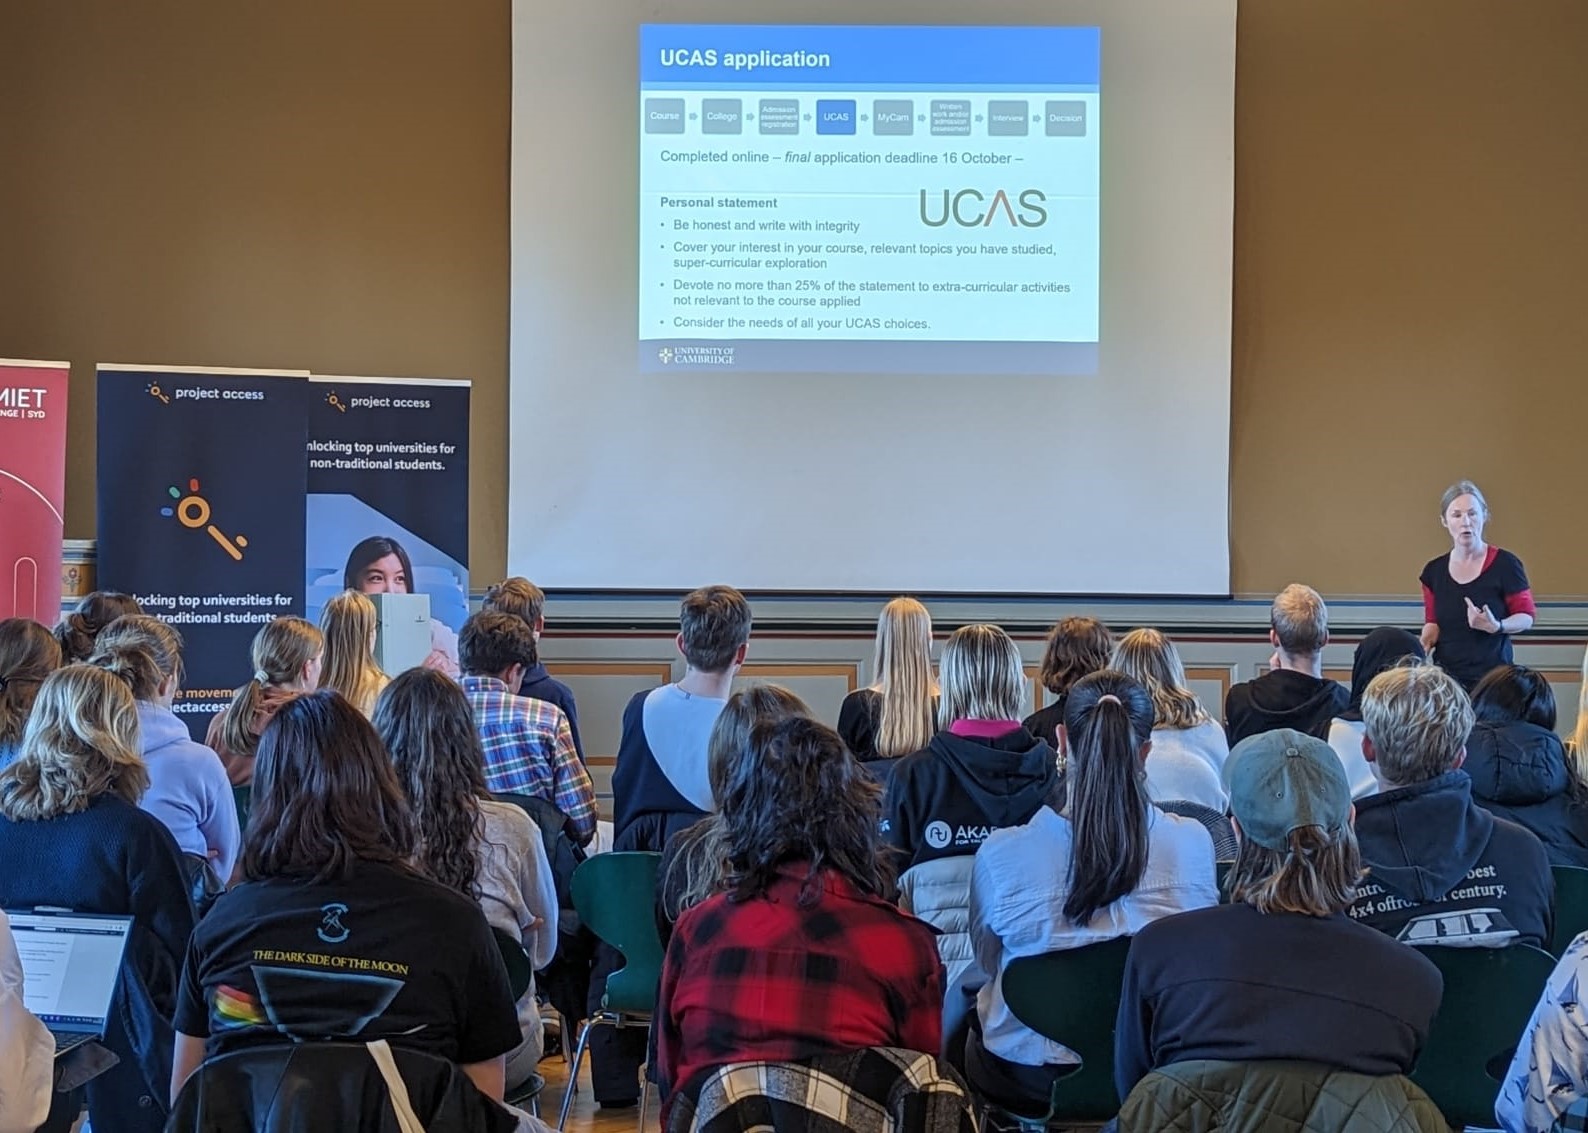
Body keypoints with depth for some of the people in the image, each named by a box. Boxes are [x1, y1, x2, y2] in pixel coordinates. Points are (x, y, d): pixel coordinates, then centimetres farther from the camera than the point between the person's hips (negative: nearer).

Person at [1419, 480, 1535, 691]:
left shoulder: (1505, 564, -5)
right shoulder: (1434, 571, 8)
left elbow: (1527, 617, 0)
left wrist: (1497, 626, -18)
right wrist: (1428, 636, -5)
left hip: (1492, 675, -3)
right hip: (1446, 675, 3)